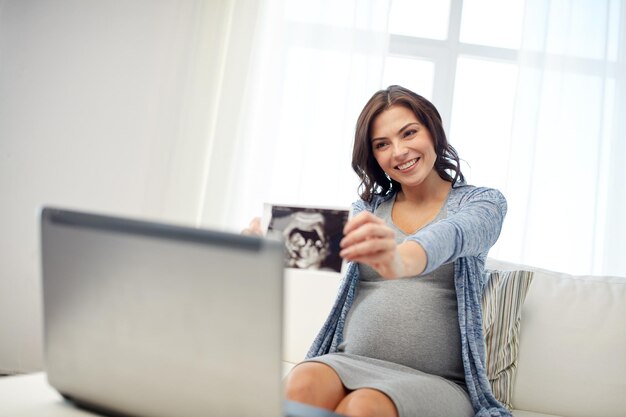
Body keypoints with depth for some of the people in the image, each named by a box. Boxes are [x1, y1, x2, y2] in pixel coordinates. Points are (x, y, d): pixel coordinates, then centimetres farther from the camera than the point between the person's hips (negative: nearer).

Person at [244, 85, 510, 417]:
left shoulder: (484, 202, 1)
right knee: (301, 384, -31)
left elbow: (452, 233, -21)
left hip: (436, 381, -2)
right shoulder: (368, 208, 14)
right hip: (352, 363, 2)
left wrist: (400, 260, -45)